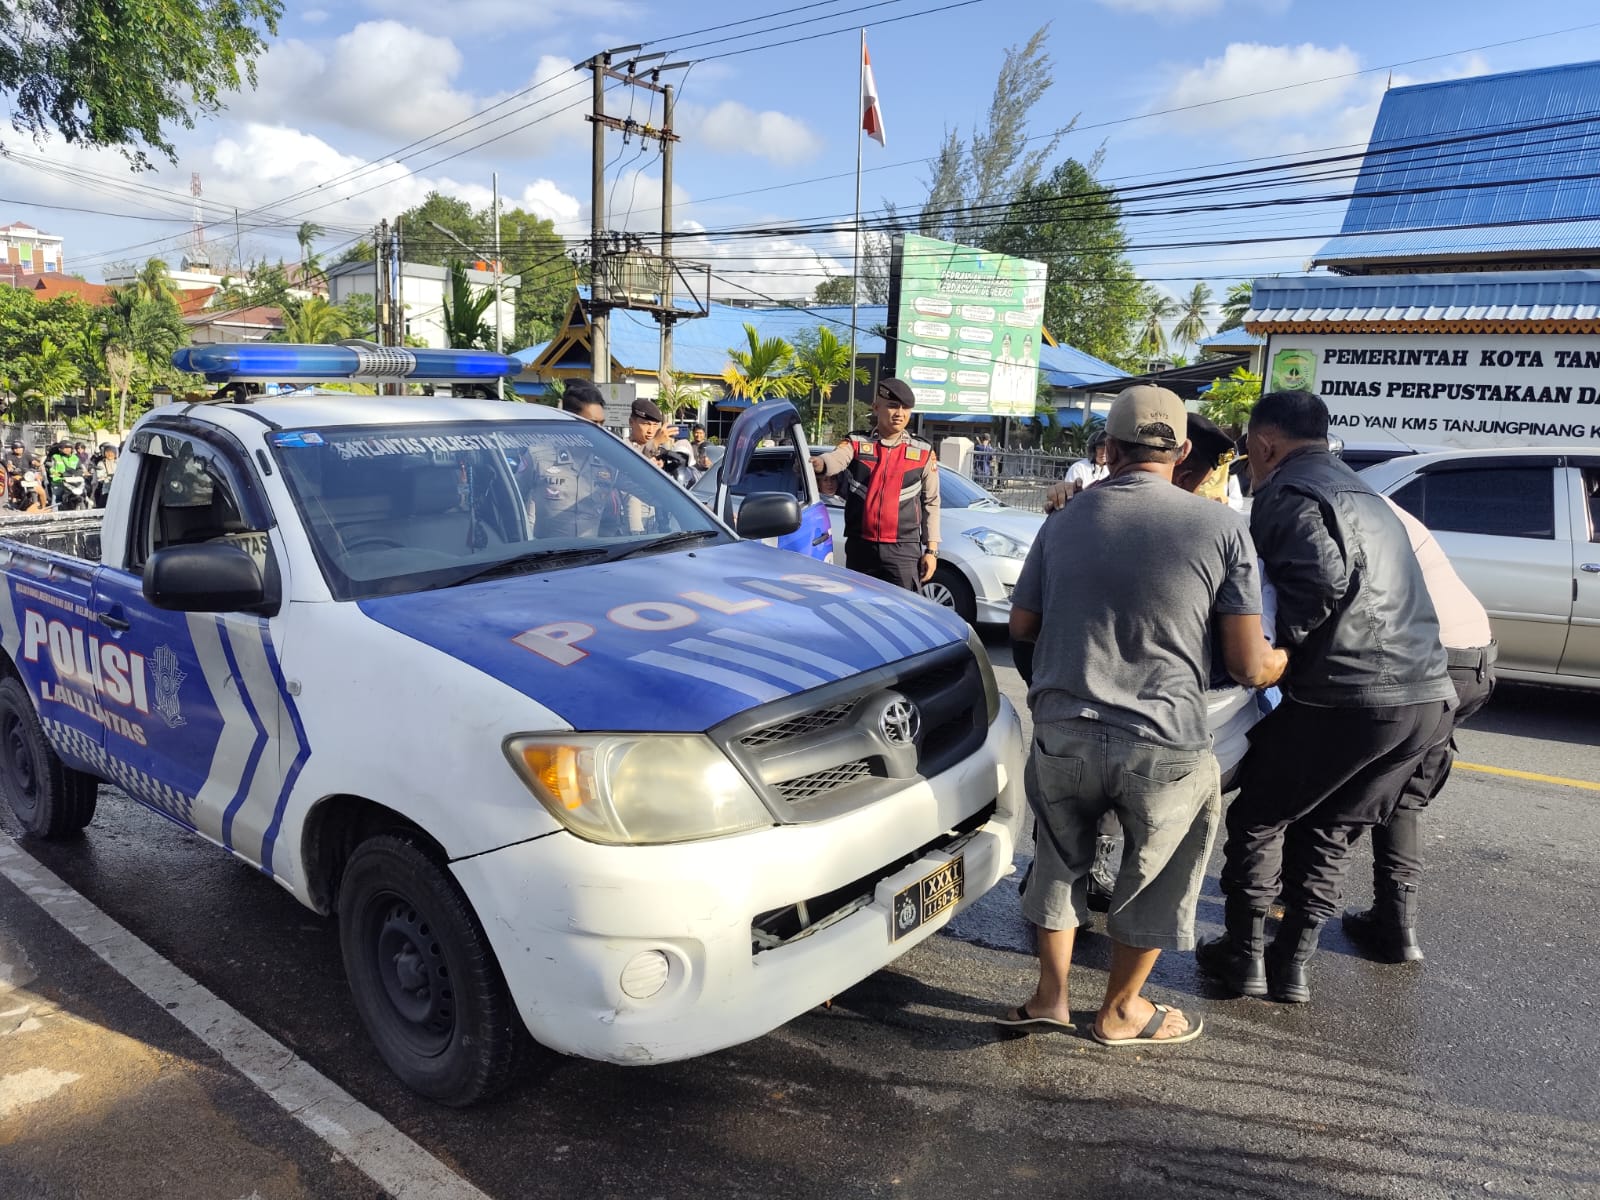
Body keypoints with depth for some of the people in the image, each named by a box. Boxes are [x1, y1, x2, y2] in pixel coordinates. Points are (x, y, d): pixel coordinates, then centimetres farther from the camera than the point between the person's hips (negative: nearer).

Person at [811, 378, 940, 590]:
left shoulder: (923, 453, 6)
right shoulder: (856, 444, 4)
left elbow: (931, 503, 10)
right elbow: (835, 459, -19)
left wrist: (932, 549, 6)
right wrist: (818, 463, -44)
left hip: (904, 550, -1)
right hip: (860, 547, 1)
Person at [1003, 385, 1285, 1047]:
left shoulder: (1066, 521, 6)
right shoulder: (1221, 527, -3)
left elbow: (1021, 626, 14)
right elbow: (1248, 666, -3)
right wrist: (1283, 659, 20)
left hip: (1062, 733, 2)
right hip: (1164, 746, -2)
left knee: (1060, 859, 27)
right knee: (1157, 877, 22)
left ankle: (1050, 994, 33)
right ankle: (1121, 1011, 37)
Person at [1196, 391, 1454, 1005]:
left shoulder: (1286, 493, -6)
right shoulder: (1363, 494, 24)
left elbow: (1323, 579, -23)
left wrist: (1269, 648, -11)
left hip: (1347, 696, -8)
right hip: (1428, 697, 8)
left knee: (1257, 817, 11)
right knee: (1330, 829, 20)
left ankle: (1244, 955, 18)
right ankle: (1293, 964, 24)